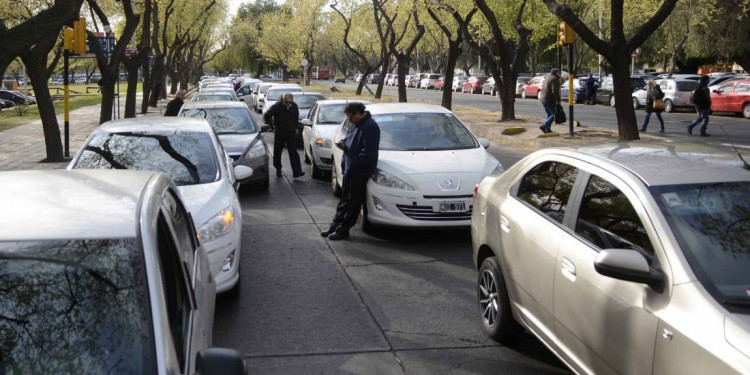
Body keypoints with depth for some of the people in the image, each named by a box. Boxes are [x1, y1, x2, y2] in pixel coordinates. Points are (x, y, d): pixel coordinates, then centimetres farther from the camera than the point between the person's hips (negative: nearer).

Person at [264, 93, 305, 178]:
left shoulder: (294, 106, 0)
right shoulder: (277, 106, -12)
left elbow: (296, 117, 19)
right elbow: (266, 116, -7)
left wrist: (297, 127, 15)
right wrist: (272, 125, -5)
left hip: (291, 132, 1)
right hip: (279, 133, -1)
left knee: (293, 152, -8)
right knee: (277, 152, 7)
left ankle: (296, 172, -14)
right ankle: (278, 169, 25)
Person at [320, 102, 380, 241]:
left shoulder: (370, 127, -19)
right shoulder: (356, 125, 12)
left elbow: (368, 152, -24)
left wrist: (352, 164, -24)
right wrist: (344, 143, 4)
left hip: (359, 173, -10)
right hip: (349, 170, 10)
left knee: (352, 204, 2)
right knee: (344, 200, 17)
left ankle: (342, 230, 9)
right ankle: (335, 226, 25)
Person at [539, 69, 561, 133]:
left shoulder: (547, 77, 18)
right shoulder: (554, 79, -12)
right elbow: (555, 91, -22)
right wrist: (558, 101, -19)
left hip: (543, 99, 9)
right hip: (550, 100, -9)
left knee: (549, 114, 16)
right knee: (554, 114, -4)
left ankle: (548, 129, 11)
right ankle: (544, 126, -15)